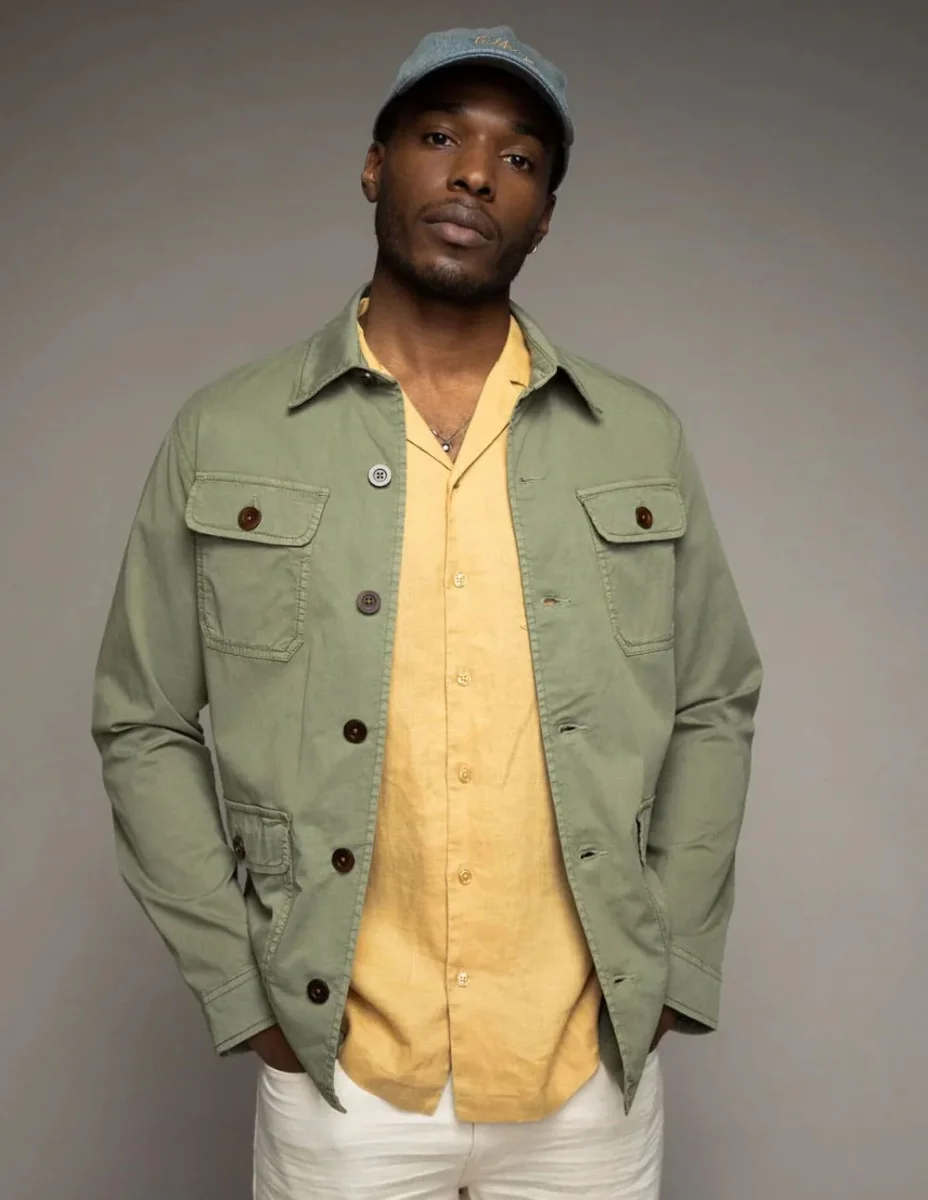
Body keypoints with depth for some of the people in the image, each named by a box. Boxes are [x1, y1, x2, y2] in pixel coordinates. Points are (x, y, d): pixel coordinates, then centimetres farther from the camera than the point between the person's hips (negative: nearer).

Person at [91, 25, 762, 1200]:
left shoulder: (642, 440, 1)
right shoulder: (221, 436, -3)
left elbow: (715, 708, 7)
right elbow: (144, 727, 1)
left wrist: (669, 969, 1)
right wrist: (239, 990, -5)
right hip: (334, 1075, -1)